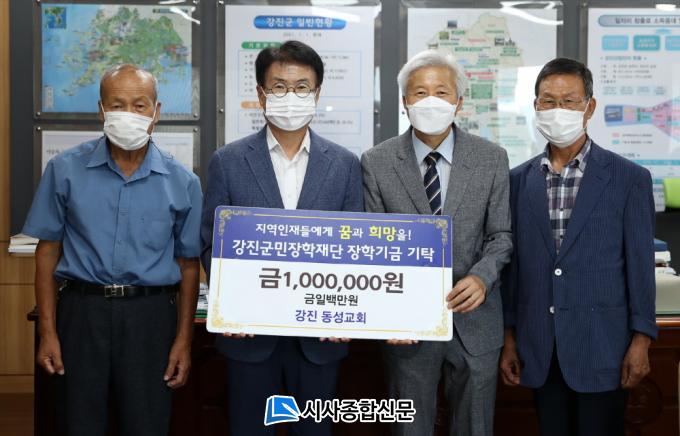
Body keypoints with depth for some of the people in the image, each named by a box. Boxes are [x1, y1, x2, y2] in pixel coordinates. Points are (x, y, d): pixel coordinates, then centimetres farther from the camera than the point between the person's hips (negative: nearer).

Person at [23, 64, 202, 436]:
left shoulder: (182, 183, 0)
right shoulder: (65, 170, -1)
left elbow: (188, 264, 6)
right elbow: (48, 252, 3)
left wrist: (183, 339, 2)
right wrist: (47, 332, -2)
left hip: (150, 316, 0)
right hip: (82, 311, 0)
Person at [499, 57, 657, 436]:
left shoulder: (629, 178, -3)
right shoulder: (519, 180, 6)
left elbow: (640, 264, -3)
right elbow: (514, 263, 8)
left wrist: (640, 342, -7)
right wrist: (510, 338, 7)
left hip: (601, 348, -3)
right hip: (541, 351, 3)